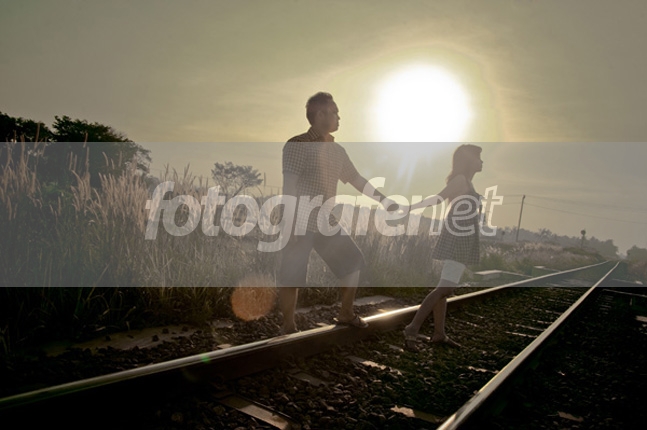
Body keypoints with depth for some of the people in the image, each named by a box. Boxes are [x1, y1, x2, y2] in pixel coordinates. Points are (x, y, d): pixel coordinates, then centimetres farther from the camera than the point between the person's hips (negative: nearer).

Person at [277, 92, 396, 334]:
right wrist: (290, 225, -22)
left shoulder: (337, 150, 11)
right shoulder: (297, 145, -10)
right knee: (291, 276, -2)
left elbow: (357, 181, 17)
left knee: (354, 261, 12)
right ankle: (288, 327, 17)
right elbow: (288, 187, -16)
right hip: (301, 224, -7)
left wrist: (388, 202, 14)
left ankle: (345, 314, 30)